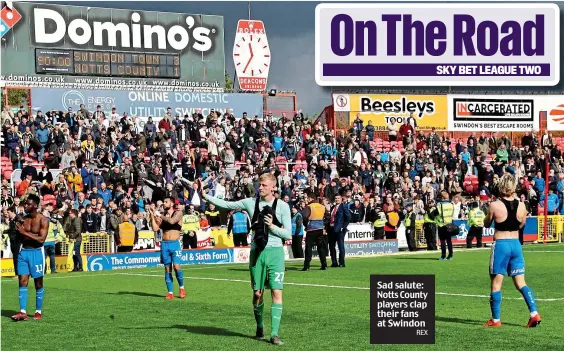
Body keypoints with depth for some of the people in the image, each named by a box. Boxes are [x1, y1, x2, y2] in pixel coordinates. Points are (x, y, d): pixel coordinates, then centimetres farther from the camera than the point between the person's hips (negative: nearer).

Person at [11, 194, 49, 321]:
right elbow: (20, 239, 10)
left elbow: (41, 239, -18)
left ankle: (38, 311, 15)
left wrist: (25, 232, -21)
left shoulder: (43, 220, -9)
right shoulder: (24, 219, 6)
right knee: (22, 281, -3)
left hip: (36, 252, -5)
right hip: (24, 251, 5)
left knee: (38, 283, 5)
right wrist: (18, 227, -9)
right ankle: (22, 312, -5)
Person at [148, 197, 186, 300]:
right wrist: (152, 215, -6)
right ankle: (170, 293, 6)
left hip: (175, 243, -4)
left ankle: (182, 288, 5)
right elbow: (155, 228, 0)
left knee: (176, 266, -15)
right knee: (167, 269, 3)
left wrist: (159, 215, -9)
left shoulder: (178, 213, 0)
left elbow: (172, 221, -20)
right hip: (164, 244, 4)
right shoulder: (162, 216, 11)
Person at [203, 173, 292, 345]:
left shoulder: (282, 206, -1)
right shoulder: (250, 202, 5)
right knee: (257, 293, 7)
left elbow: (288, 234, -1)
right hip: (256, 252, 2)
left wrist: (272, 226, -15)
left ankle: (274, 334, -8)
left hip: (275, 252, -2)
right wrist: (206, 196, -6)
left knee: (277, 292, -10)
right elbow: (226, 204, 3)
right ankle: (259, 327, 28)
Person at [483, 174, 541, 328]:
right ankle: (534, 313, -1)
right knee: (521, 283, 11)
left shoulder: (494, 206, -12)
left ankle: (496, 319, 9)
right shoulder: (521, 206, -2)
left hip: (500, 245, -4)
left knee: (496, 284, 6)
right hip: (516, 244, 4)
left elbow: (487, 225, 3)